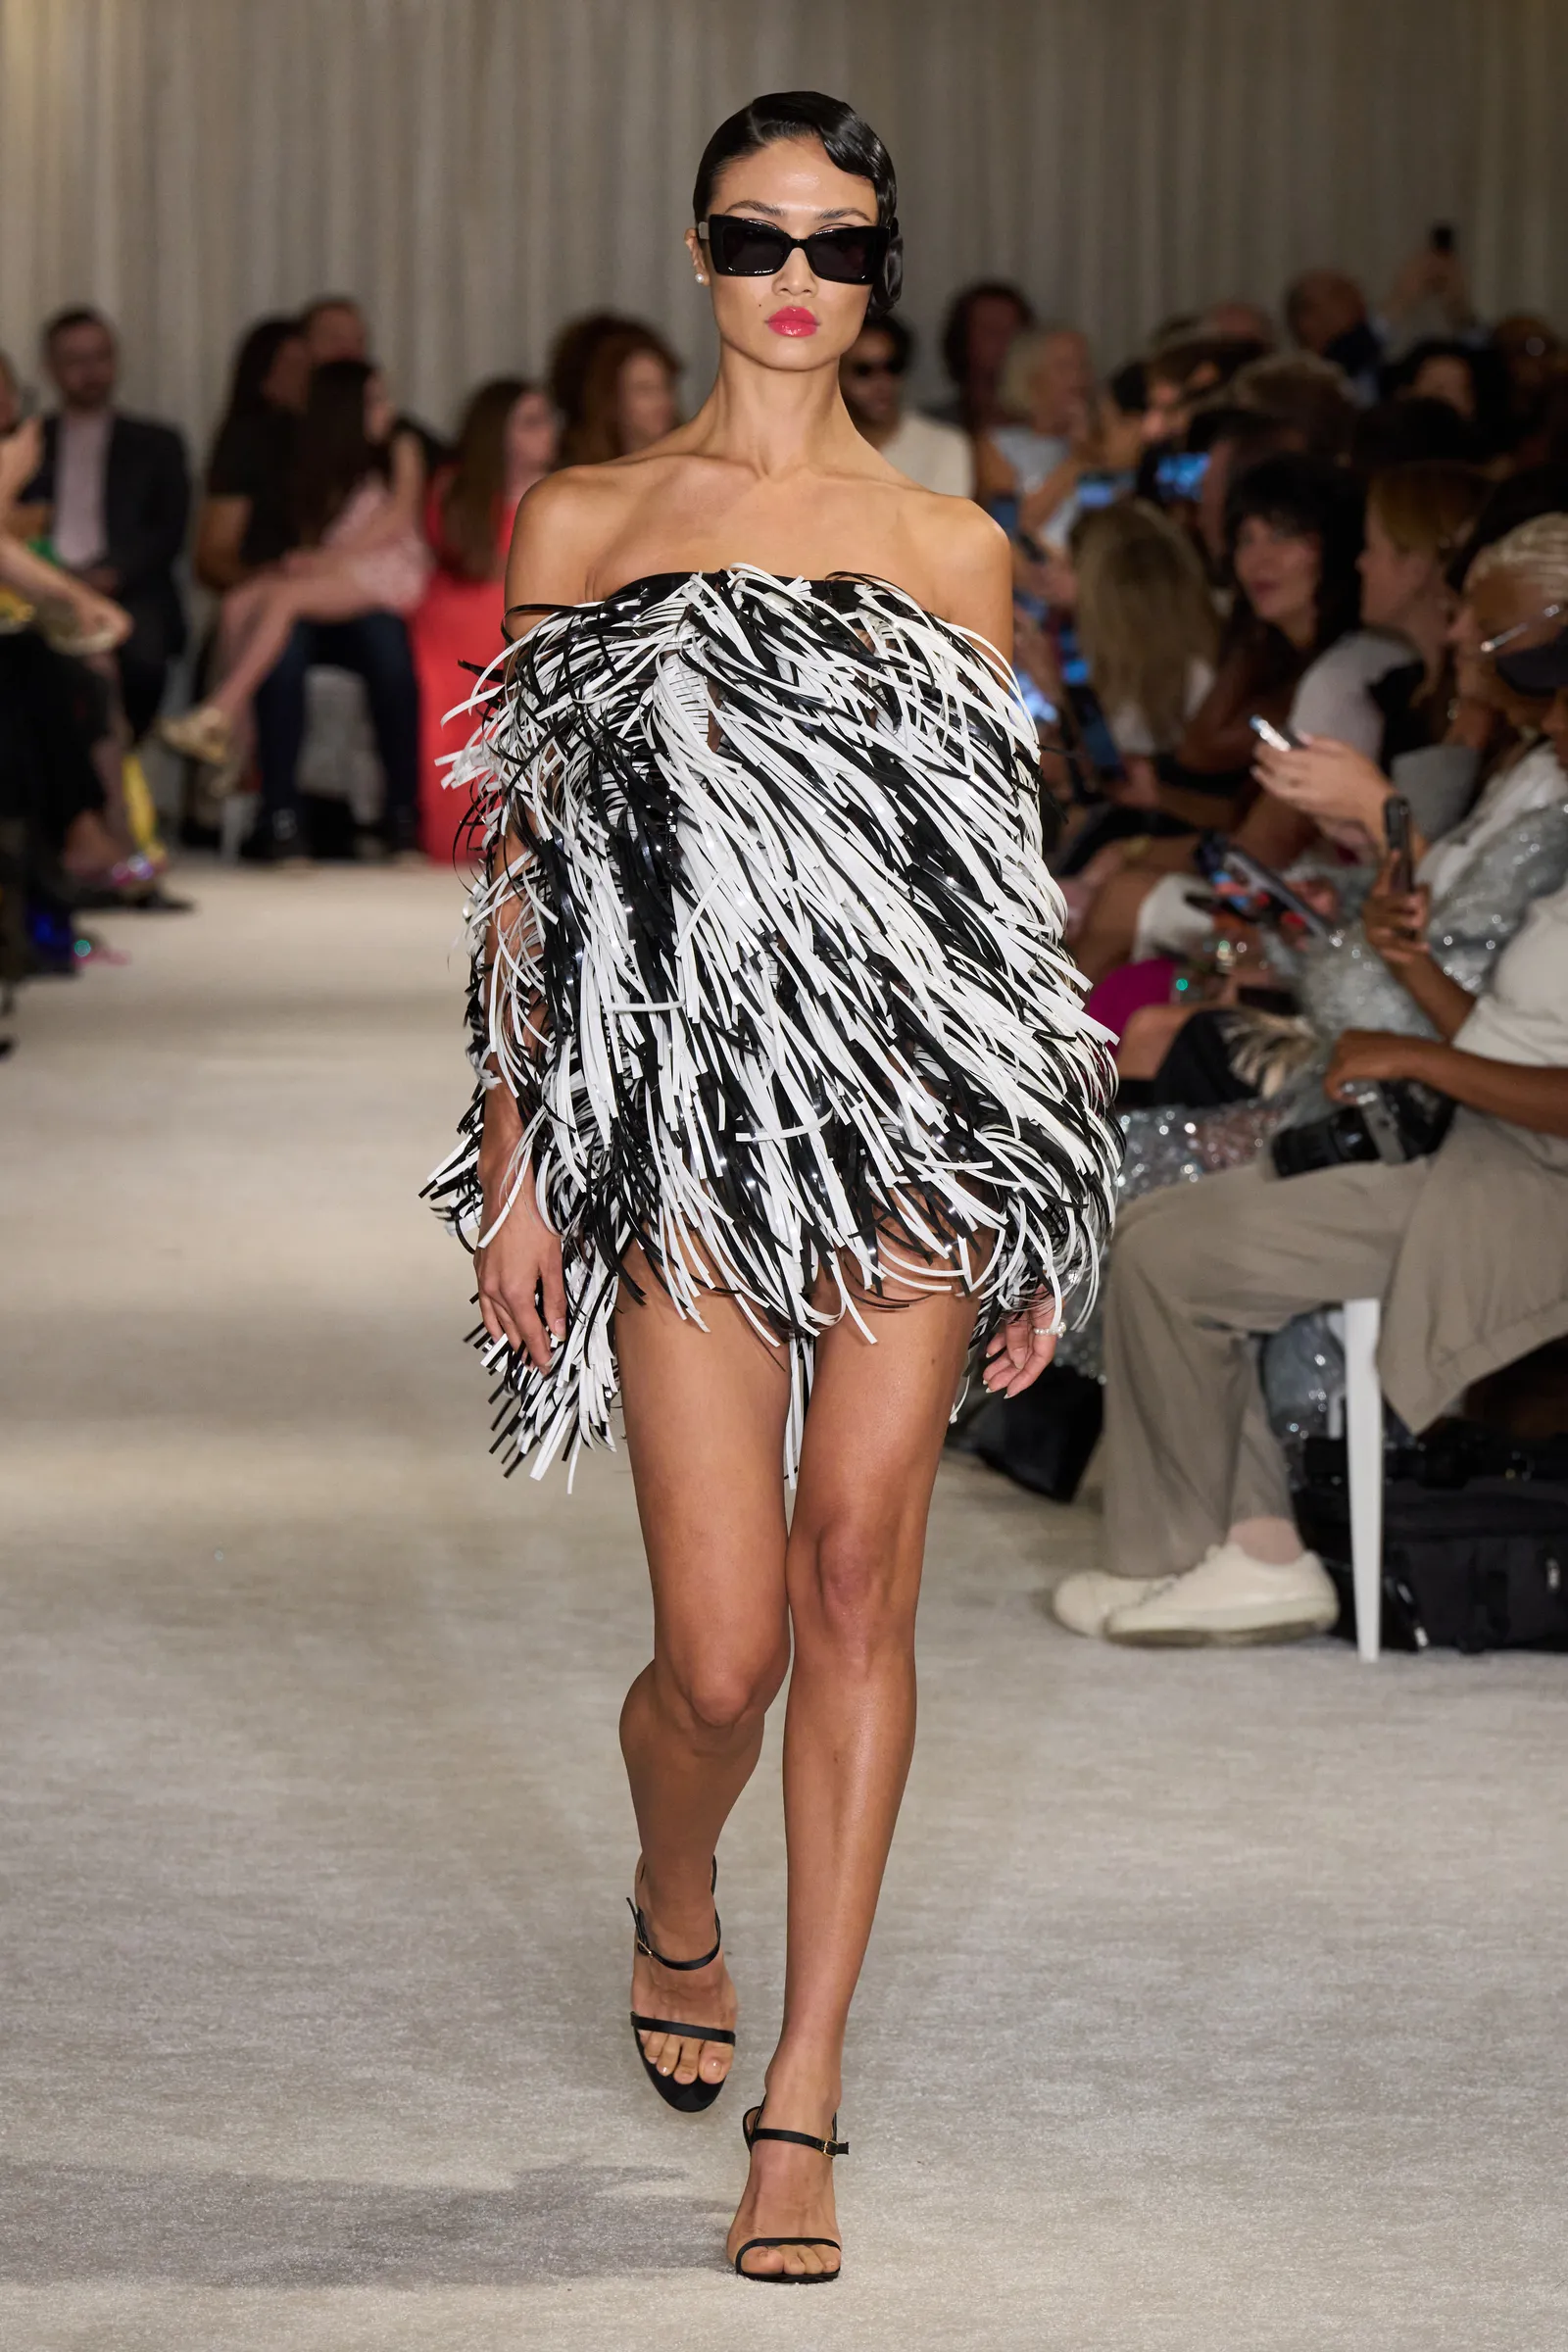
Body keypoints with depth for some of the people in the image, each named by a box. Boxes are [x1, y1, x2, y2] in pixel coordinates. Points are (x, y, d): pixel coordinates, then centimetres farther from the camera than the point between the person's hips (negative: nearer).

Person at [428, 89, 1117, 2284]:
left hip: (911, 1117, 1)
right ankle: (676, 1913, 31)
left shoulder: (950, 551, 9)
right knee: (723, 1648, -4)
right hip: (679, 1117, -1)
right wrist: (516, 1153, 1)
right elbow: (527, 860, 7)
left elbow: (1006, 879, 10)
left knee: (857, 1589, -2)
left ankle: (803, 2098, 8)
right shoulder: (583, 522, 8)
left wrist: (1046, 1197, 7)